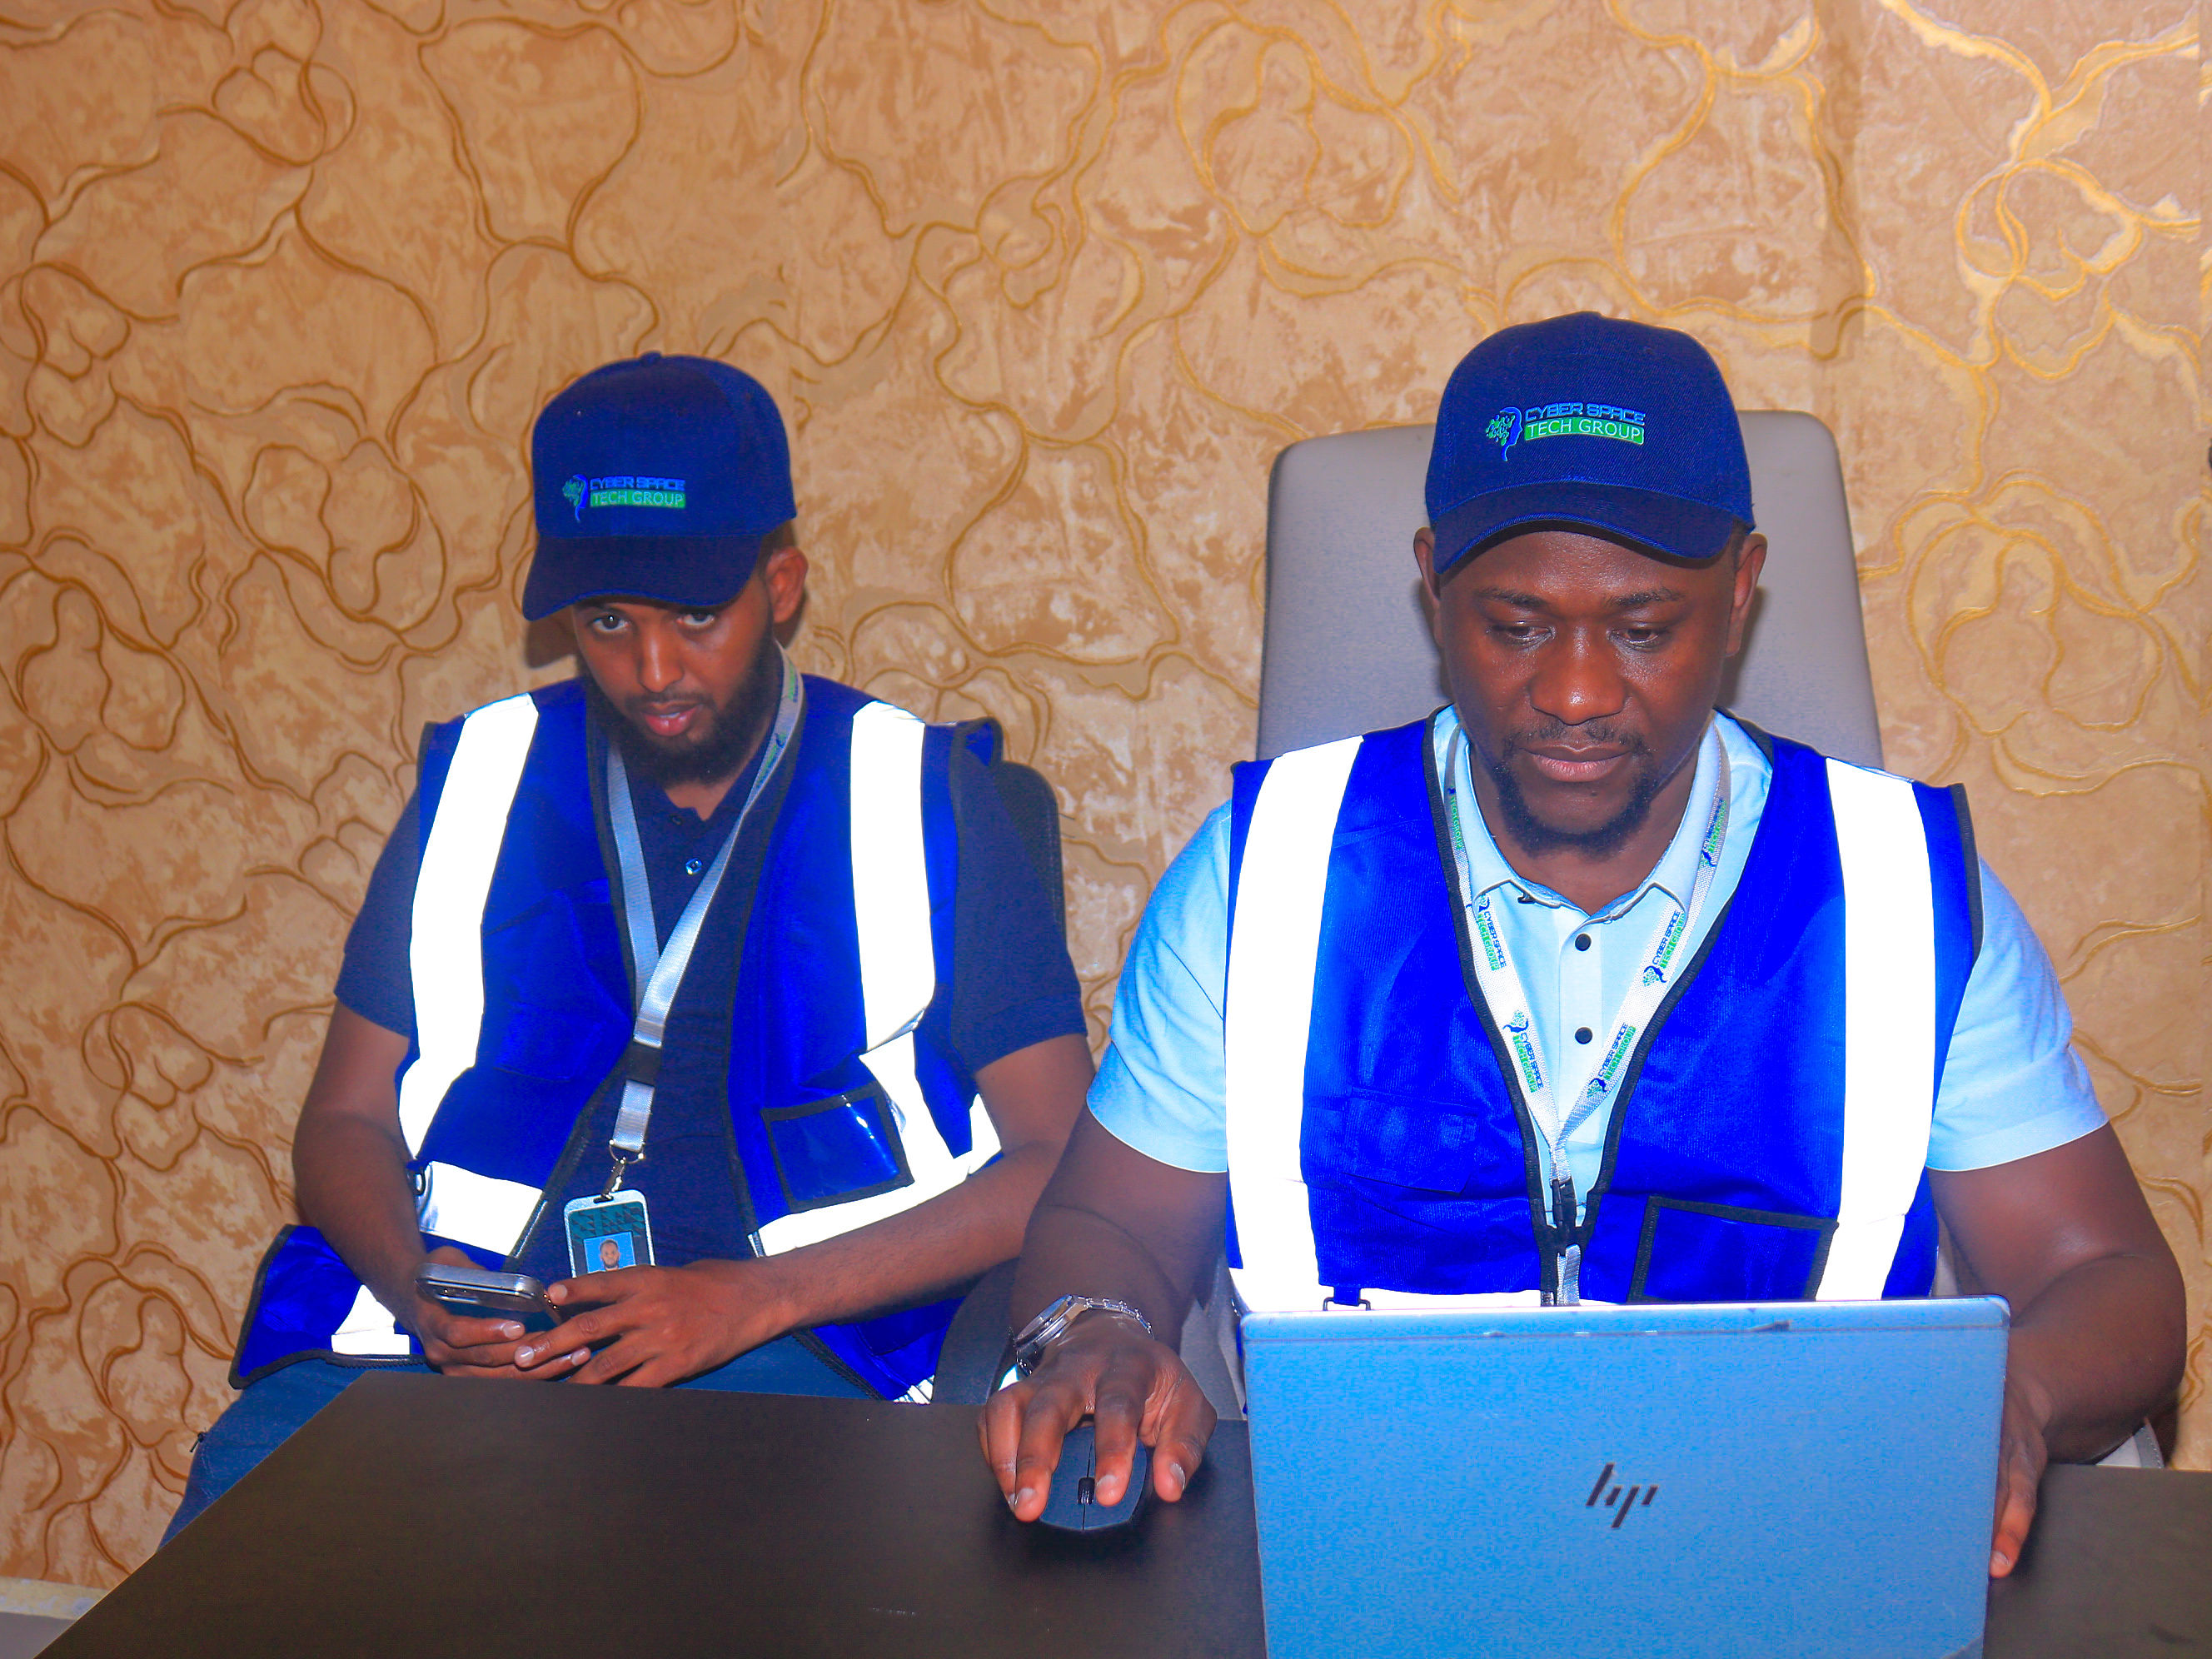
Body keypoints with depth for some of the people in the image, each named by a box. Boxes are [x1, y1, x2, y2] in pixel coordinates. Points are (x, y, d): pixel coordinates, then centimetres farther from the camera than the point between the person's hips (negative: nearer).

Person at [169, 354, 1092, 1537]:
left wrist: (757, 1298, -11)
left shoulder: (920, 795, 6)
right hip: (469, 1335, 3)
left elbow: (1061, 1165, 1)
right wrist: (415, 1286, -7)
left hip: (793, 1349, -3)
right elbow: (346, 1120, 17)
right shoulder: (481, 781, 16)